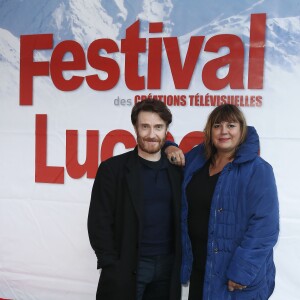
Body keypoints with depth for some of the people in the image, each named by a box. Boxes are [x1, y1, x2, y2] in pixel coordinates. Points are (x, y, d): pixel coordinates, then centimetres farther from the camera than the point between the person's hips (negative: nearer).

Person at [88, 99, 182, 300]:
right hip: (126, 268, -3)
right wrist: (112, 266, -10)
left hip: (167, 266, 3)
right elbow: (99, 222, -7)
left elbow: (182, 219, 13)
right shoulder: (113, 169, -5)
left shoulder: (177, 170, 6)